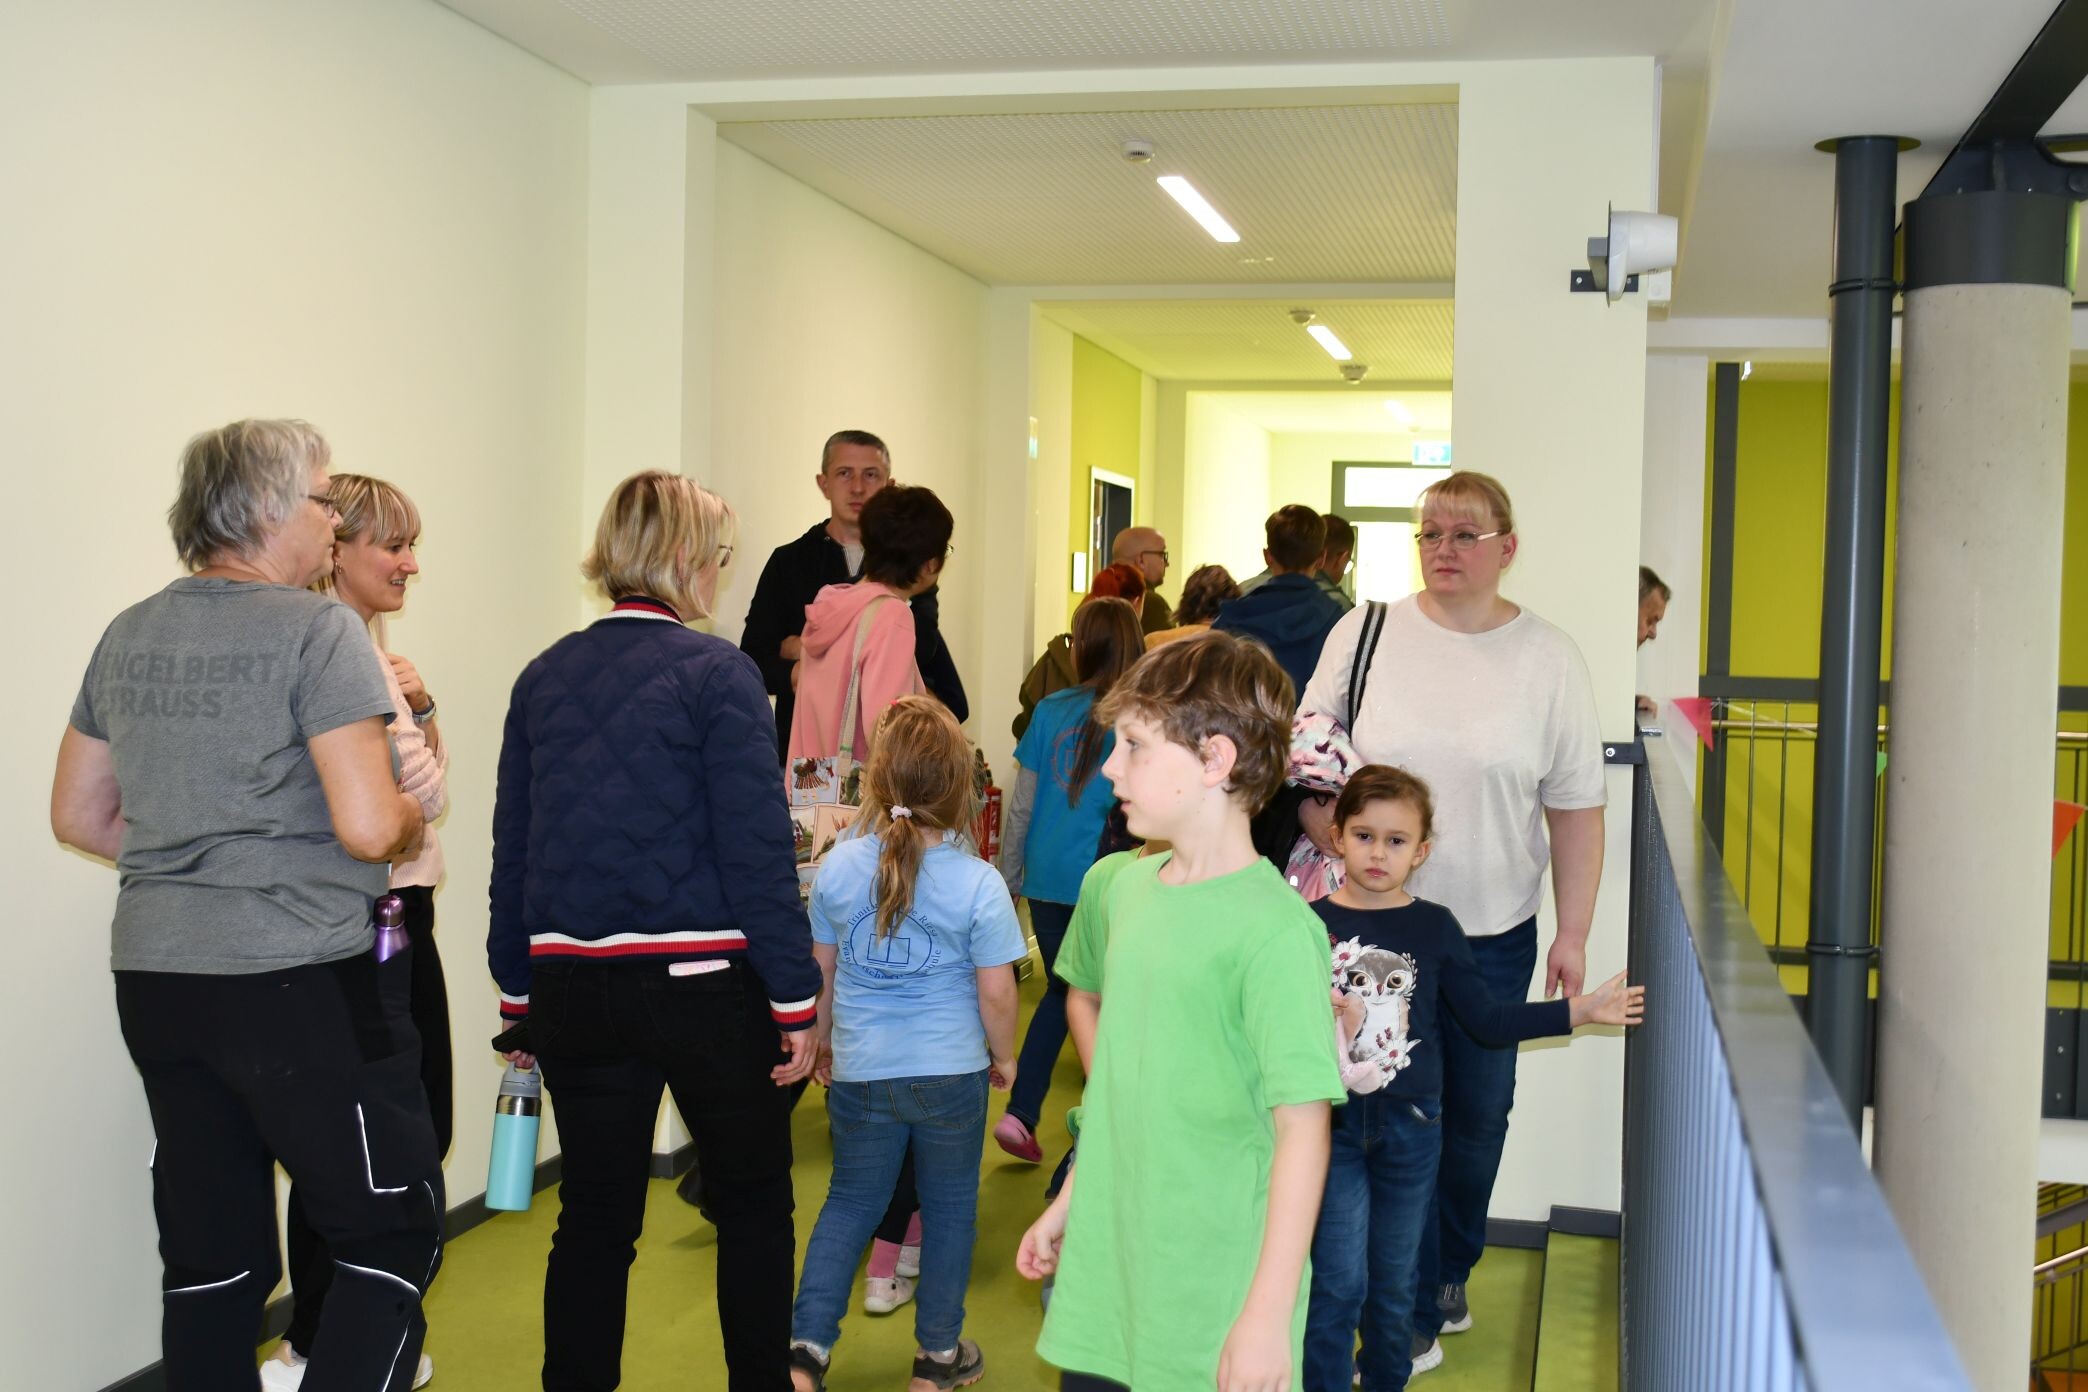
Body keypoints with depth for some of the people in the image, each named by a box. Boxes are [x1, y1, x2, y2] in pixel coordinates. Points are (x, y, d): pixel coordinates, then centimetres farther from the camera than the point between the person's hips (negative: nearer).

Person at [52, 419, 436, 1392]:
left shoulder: (128, 638, 10)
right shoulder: (318, 630, -11)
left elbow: (77, 816, 16)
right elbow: (370, 829, -18)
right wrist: (412, 821, 3)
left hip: (154, 975, 7)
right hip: (304, 982, -7)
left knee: (210, 1263, 14)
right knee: (394, 1239, 4)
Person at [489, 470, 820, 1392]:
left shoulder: (545, 677, 6)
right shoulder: (716, 673, -9)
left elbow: (512, 851, 9)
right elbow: (758, 850, -12)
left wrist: (520, 993, 17)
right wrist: (795, 999, -7)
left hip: (574, 985, 4)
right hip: (703, 983, -4)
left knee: (594, 1214, 12)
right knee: (753, 1200, 15)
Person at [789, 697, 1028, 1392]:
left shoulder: (837, 868, -8)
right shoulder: (978, 884, -15)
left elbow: (819, 970, 3)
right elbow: (996, 993, -11)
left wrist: (822, 1041, 20)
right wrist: (1004, 1056, 8)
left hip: (860, 1073, 2)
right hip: (952, 1073, -2)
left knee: (850, 1202, 18)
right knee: (949, 1207, 15)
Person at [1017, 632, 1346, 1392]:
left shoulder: (1275, 930, -18)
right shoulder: (1114, 884, 3)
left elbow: (1303, 1130, -18)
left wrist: (1270, 1314, -18)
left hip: (1211, 1302, -6)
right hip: (1099, 1272, 6)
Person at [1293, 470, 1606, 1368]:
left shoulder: (1549, 659, -1)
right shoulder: (1363, 632, -1)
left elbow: (1575, 810, 1)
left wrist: (1574, 934, -1)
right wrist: (1332, 837, -9)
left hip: (1494, 932, 1)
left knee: (1477, 1116, 13)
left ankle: (1449, 1274, 37)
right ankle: (1413, 1308, 19)